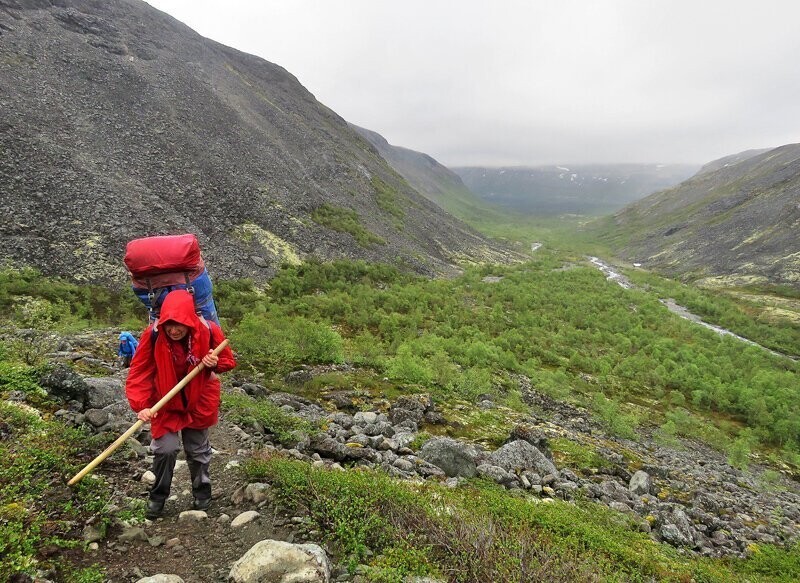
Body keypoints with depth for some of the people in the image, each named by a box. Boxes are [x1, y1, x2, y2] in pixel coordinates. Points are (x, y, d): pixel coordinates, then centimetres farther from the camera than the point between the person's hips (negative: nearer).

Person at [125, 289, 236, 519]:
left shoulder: (209, 331, -23)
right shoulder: (153, 334, -25)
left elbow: (228, 360, -7)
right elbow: (139, 372, -21)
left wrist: (215, 363, -29)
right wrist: (141, 405, -32)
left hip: (198, 400, 1)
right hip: (165, 401, -1)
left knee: (198, 449, 12)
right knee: (165, 448, -5)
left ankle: (202, 492, 35)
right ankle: (158, 496, 22)